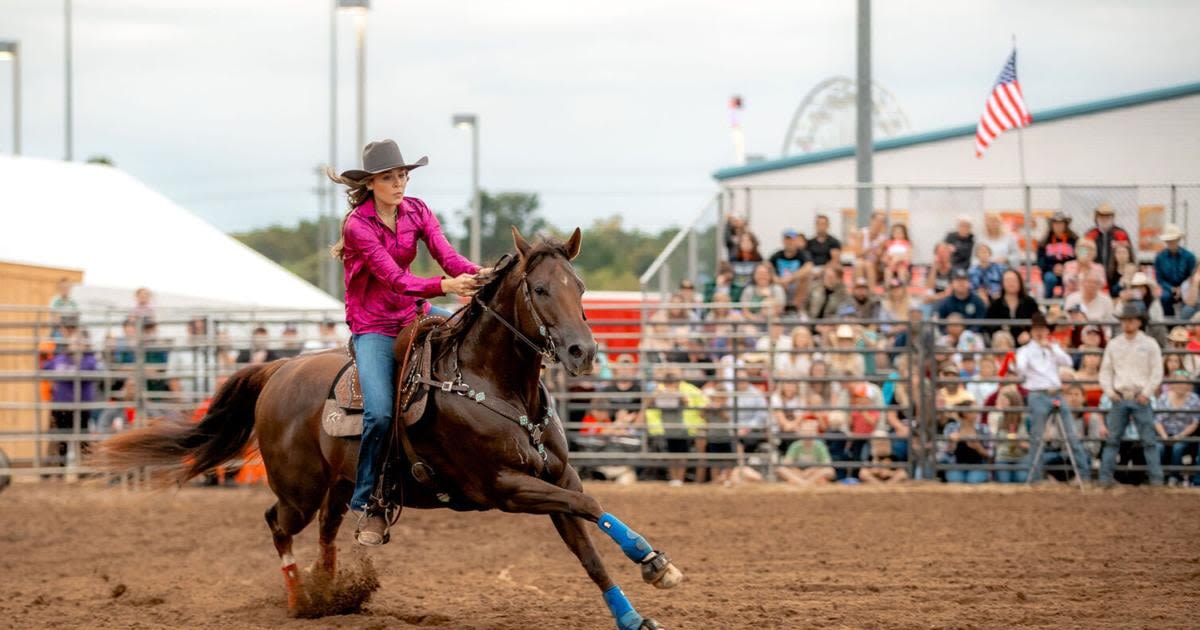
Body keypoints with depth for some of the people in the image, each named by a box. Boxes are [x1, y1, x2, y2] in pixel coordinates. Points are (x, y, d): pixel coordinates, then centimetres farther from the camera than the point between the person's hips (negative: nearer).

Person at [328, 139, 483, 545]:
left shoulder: (416, 211, 3)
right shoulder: (358, 225, -14)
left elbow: (446, 254, -12)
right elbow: (395, 278, -25)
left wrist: (477, 274, -35)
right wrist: (445, 287, -41)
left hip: (415, 318, 6)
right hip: (373, 327, -6)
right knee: (380, 413, -25)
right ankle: (368, 507, -12)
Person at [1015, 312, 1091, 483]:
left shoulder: (1054, 348, 17)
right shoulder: (1026, 350, 5)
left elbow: (1068, 362, 2)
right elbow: (1021, 367, -12)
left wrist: (1052, 348, -8)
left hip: (1057, 394, 4)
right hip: (1038, 396, -4)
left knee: (1072, 436, 2)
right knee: (1037, 439, -4)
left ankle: (1085, 473, 6)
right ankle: (1035, 479, 1)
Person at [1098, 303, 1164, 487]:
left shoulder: (1149, 344, 2)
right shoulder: (1114, 344, 10)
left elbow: (1157, 373, 0)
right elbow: (1105, 370, 12)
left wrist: (1146, 393, -8)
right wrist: (1109, 391, -1)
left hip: (1141, 398, -2)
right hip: (1119, 398, 3)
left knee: (1149, 440, -4)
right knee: (1112, 439, 2)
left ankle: (1156, 478, -2)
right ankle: (1105, 478, 5)